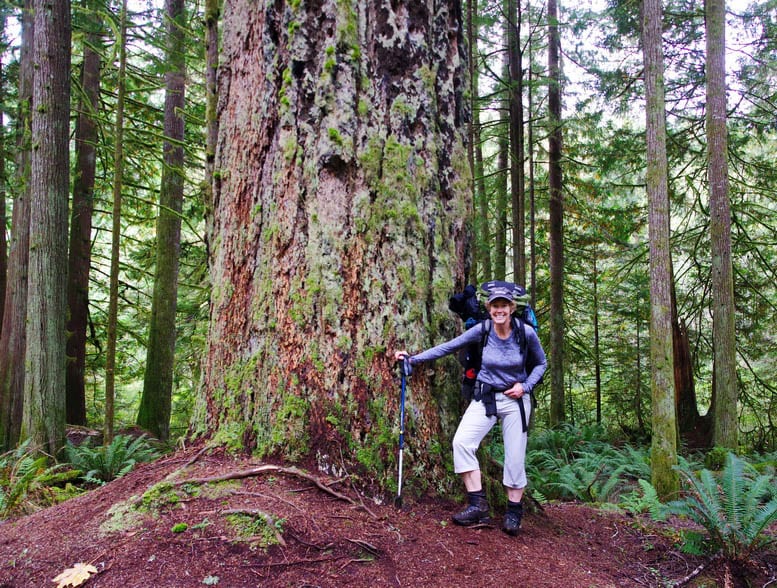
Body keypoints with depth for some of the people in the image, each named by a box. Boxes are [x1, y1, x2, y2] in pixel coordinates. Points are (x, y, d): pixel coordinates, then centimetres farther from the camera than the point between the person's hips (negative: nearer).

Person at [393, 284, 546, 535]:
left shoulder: (526, 332, -12)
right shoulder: (482, 330, -11)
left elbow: (541, 363, 4)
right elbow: (448, 347, -5)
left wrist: (525, 386, -11)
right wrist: (413, 358, -8)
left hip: (516, 400, -1)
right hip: (485, 398, 1)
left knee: (515, 455, 2)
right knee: (462, 441, -17)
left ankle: (514, 512, 20)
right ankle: (477, 503, -10)